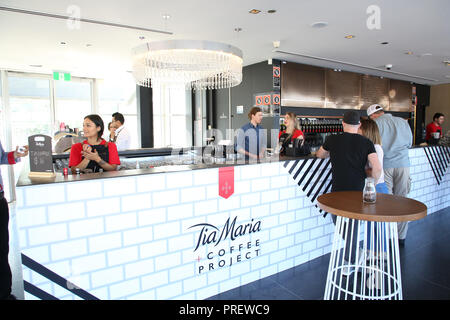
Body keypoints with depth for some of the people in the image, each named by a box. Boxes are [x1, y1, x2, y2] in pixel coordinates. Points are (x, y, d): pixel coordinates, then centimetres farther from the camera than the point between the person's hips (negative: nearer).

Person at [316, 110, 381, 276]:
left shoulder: (332, 140, -3)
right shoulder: (366, 143, -3)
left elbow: (319, 155, 16)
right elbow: (377, 169, -12)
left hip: (338, 191, -1)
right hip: (358, 191, 1)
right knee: (353, 226, 16)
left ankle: (354, 256, 28)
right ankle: (349, 263, 28)